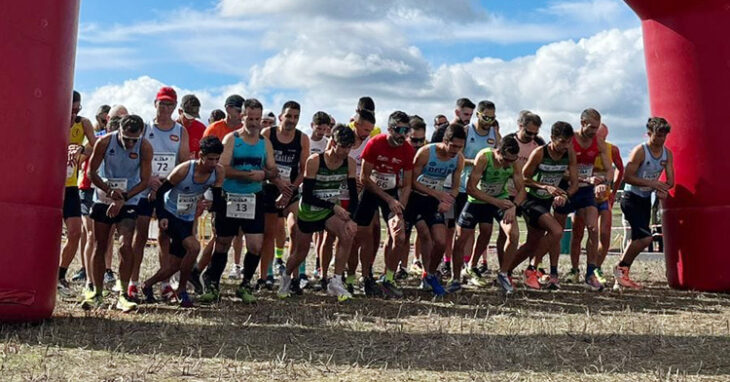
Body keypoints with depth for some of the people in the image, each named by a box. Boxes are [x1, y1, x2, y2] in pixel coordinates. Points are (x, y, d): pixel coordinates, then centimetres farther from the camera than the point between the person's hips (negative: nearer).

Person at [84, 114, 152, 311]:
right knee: (99, 246, 5)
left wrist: (123, 198, -21)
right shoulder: (104, 142, -14)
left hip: (129, 201, -1)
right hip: (103, 199, 1)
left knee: (125, 246, -13)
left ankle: (123, 294, -5)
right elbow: (91, 172, -5)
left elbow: (144, 181, -12)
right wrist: (109, 191, -18)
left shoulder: (145, 147, -15)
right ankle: (97, 293, 17)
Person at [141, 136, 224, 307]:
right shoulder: (183, 170, -24)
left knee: (175, 265, 8)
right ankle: (182, 290, -7)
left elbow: (218, 199, -6)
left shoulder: (218, 172, -12)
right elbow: (161, 191, -15)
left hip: (187, 219, 6)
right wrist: (161, 217, -23)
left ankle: (147, 284, 36)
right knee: (194, 247, -27)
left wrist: (210, 204, -29)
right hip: (170, 215, -6)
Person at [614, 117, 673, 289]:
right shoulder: (640, 151, -16)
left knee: (638, 239, 10)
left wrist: (662, 189, -21)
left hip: (646, 199, 8)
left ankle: (622, 277, 20)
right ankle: (620, 268, 0)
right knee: (646, 237, -19)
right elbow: (627, 177, -20)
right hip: (631, 198, -8)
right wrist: (651, 183, -28)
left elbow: (670, 180, 1)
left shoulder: (667, 154, 4)